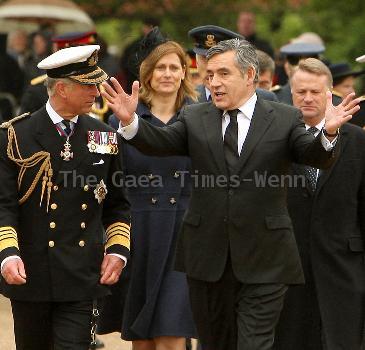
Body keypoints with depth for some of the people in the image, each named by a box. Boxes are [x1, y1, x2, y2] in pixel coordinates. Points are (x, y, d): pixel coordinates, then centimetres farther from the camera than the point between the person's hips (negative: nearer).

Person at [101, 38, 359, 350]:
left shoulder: (285, 119, 0)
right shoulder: (194, 119, 6)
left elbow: (317, 157, -13)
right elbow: (160, 143, -8)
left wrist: (328, 132, -35)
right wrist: (130, 121, -27)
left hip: (264, 263, -3)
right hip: (207, 257, 3)